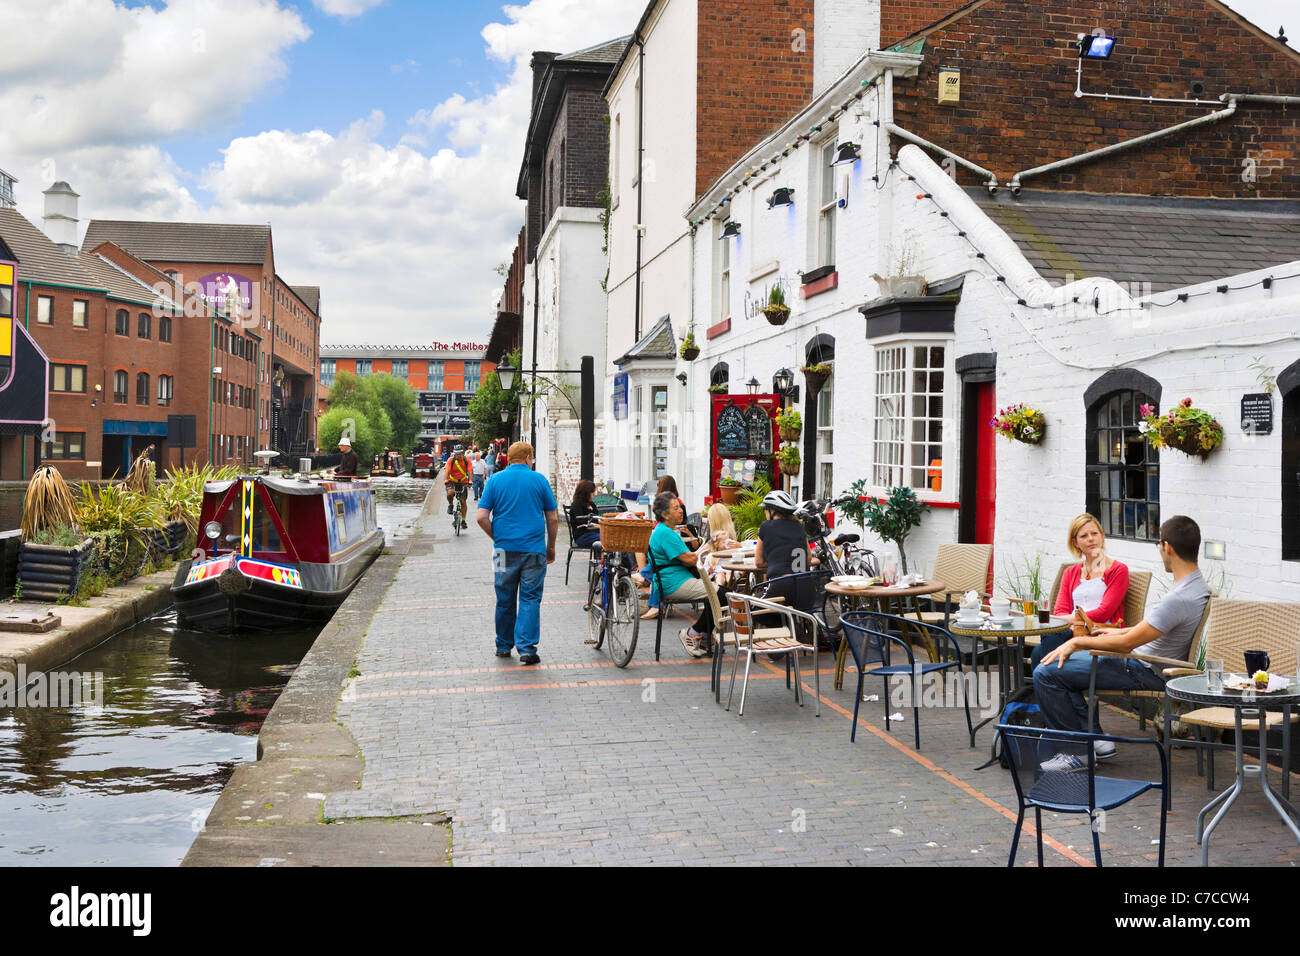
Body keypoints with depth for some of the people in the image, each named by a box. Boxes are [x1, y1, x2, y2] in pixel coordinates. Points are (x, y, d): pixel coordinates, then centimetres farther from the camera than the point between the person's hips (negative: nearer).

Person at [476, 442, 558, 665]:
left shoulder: (495, 480, 4)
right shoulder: (539, 480, 2)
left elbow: (482, 517, -2)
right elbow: (553, 519, 3)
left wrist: (497, 538, 13)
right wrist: (550, 547, 15)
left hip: (505, 548, 2)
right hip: (534, 550, -1)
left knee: (505, 600, 13)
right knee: (530, 599, 1)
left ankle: (504, 645, 24)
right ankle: (527, 648, -7)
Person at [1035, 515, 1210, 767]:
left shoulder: (1179, 598, -29)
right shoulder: (1198, 583, 3)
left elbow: (1126, 644, -26)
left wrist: (1077, 642, -14)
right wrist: (1122, 631, 25)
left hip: (1145, 672, -11)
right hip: (1145, 660, 11)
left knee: (1046, 673, -14)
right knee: (1064, 662, 19)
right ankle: (1094, 738, 17)